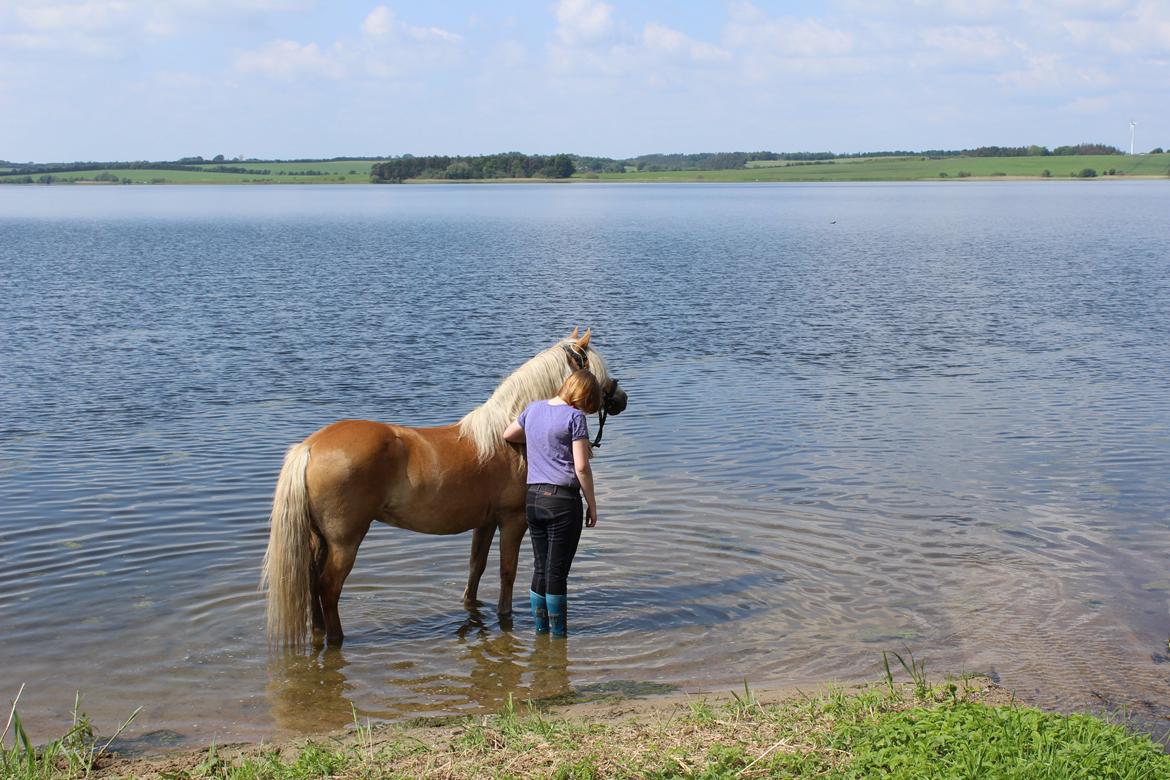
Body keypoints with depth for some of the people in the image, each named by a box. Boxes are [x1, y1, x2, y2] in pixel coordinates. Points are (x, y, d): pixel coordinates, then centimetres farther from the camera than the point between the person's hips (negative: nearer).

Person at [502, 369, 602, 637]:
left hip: (533, 497, 6)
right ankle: (558, 634, 10)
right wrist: (592, 505, -4)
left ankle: (540, 629, 22)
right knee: (557, 572, 2)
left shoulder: (533, 409, 10)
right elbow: (581, 467, -12)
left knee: (540, 569, 14)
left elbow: (508, 436, 27)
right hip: (563, 499, -6)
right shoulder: (575, 417, -9)